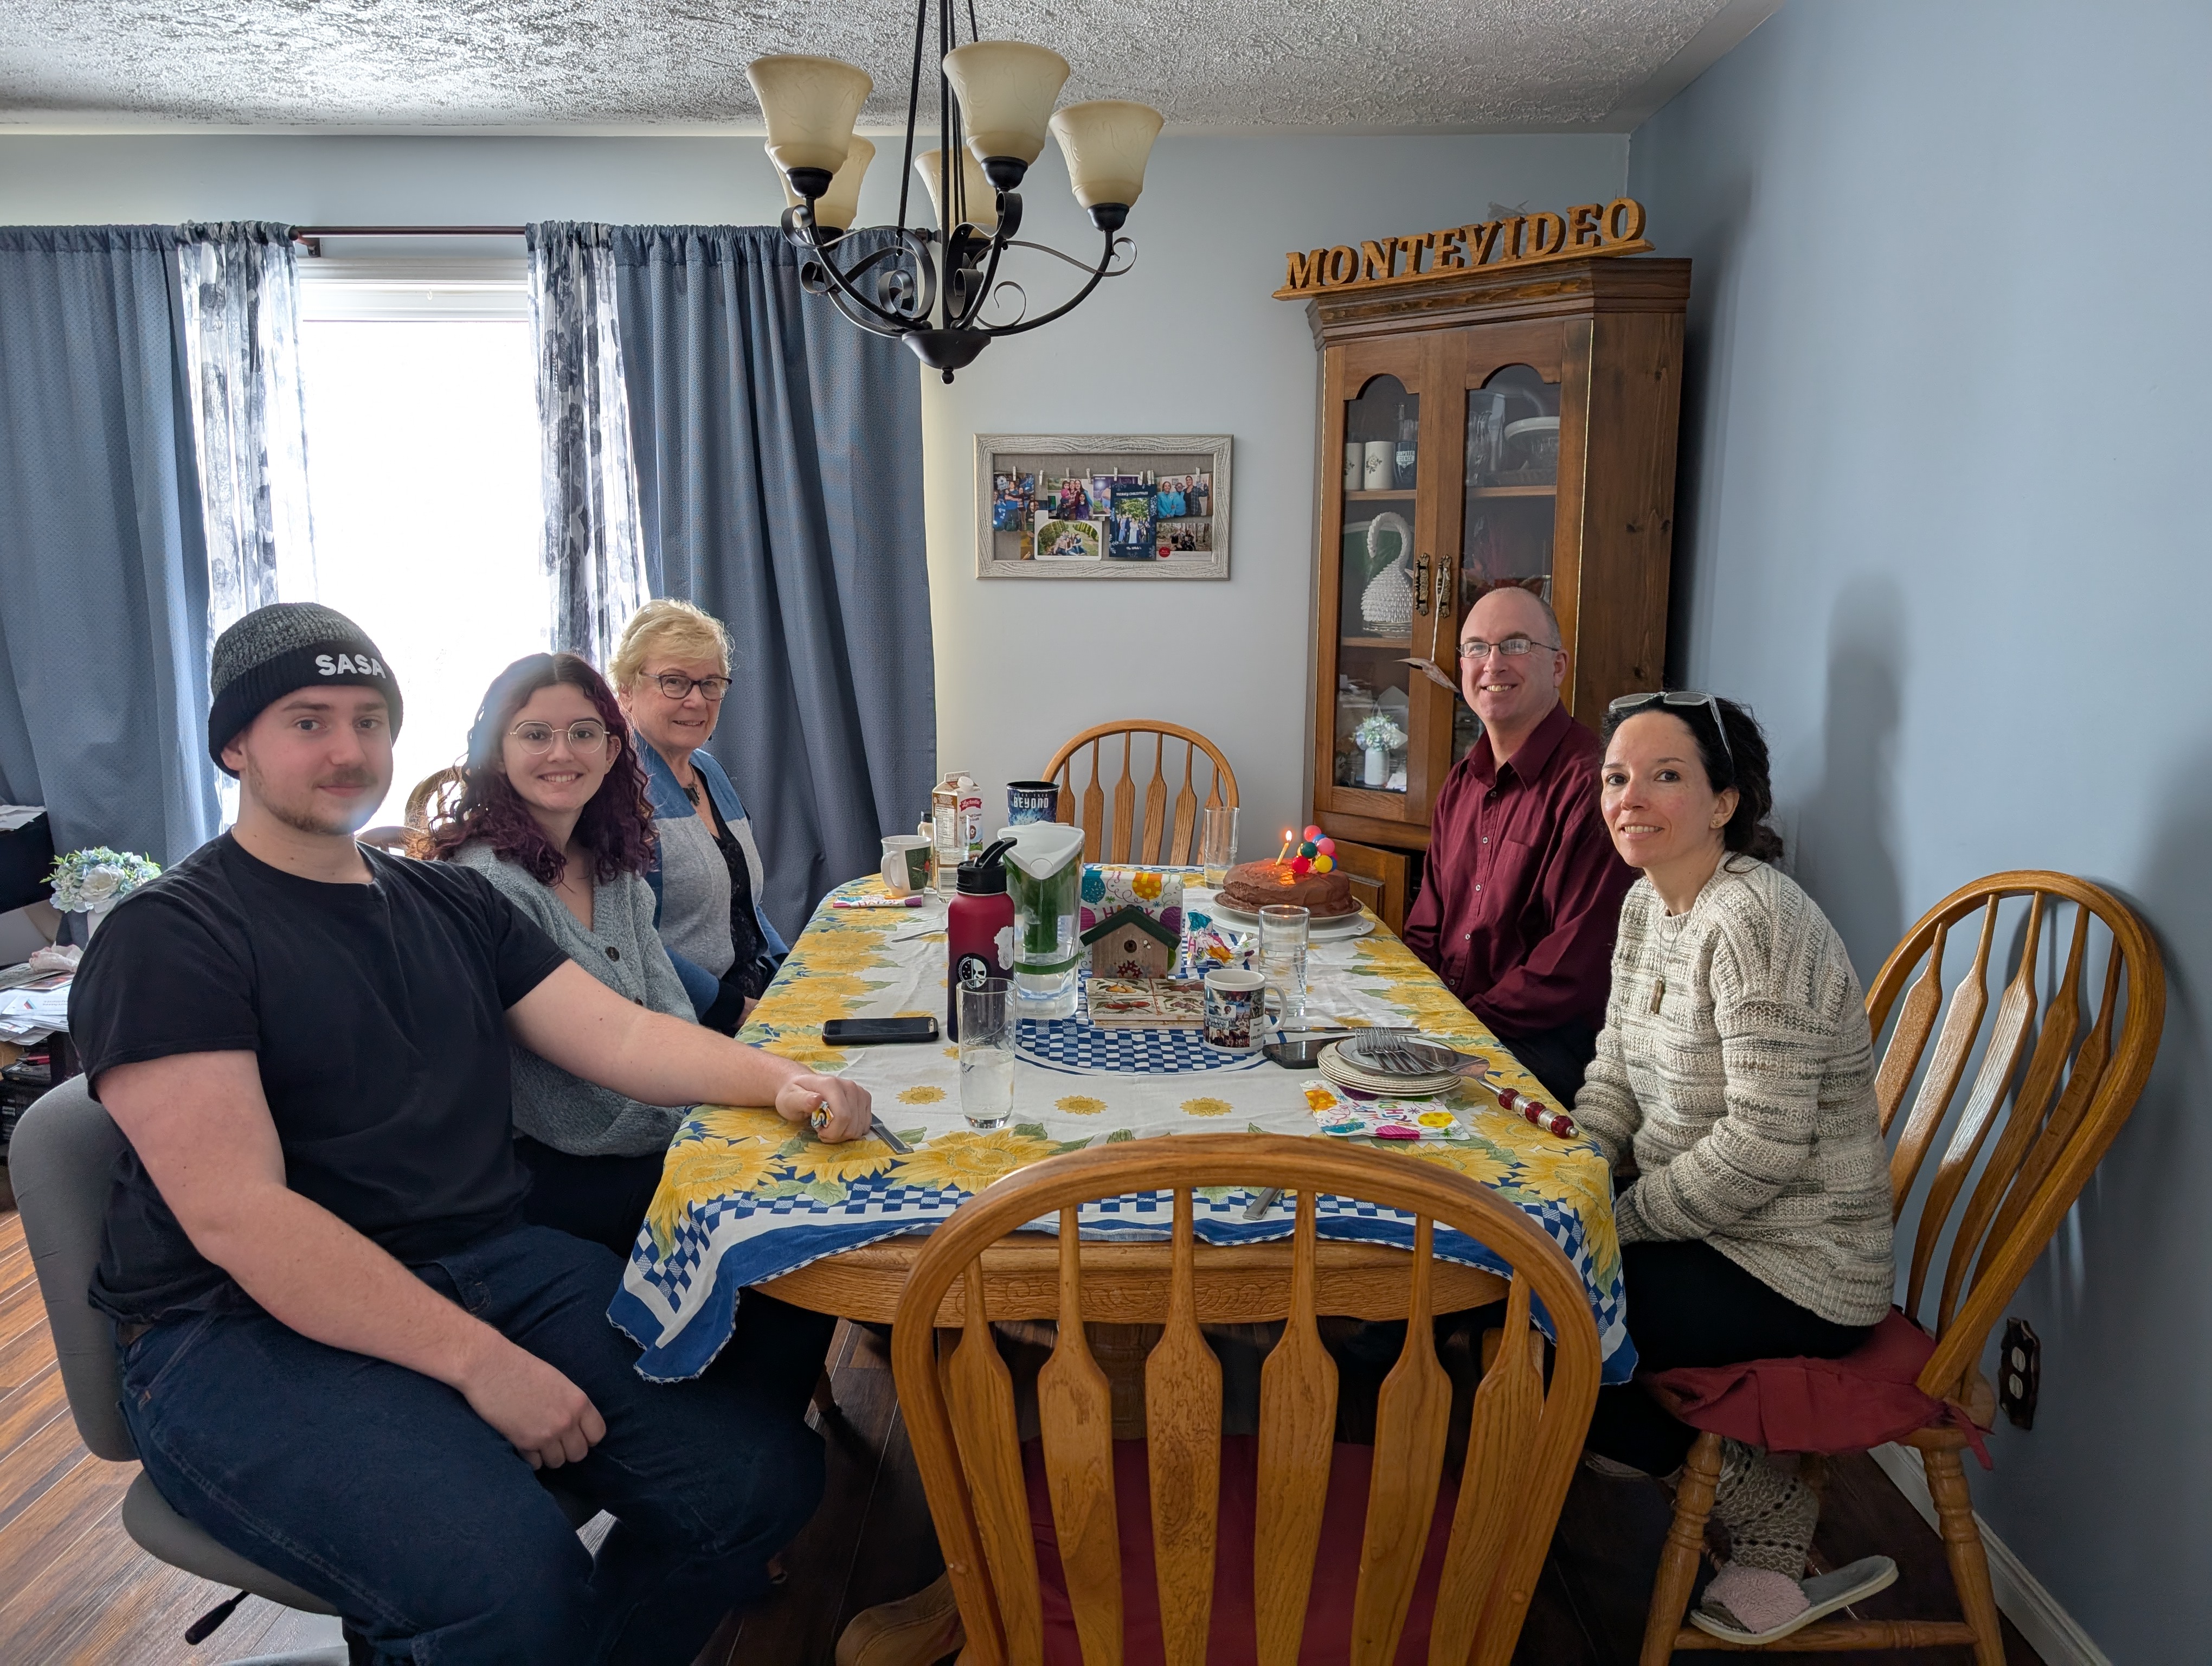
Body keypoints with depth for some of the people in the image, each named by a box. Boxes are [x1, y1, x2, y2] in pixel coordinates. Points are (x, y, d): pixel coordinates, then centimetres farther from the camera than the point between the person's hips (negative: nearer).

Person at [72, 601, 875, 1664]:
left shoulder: (452, 903, 16)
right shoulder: (168, 938, -5)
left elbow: (620, 1035, 9)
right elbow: (234, 1216, -15)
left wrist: (776, 1078, -11)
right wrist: (477, 1359, -22)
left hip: (495, 1265, 6)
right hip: (252, 1329, -6)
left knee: (763, 1472, -12)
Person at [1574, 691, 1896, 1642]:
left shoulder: (1753, 921, -23)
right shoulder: (1648, 904, 6)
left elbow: (1765, 1146, -26)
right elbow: (1615, 1082, 10)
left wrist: (1614, 1221, -17)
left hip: (1792, 1274, -9)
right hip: (1703, 1233, 9)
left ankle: (1765, 1501, 6)